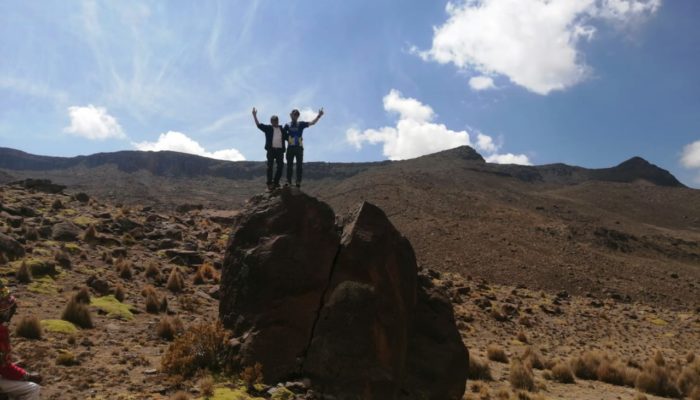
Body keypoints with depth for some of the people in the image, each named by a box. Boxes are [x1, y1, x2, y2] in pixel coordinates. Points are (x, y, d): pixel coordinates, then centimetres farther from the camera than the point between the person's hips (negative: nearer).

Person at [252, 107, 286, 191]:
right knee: (270, 166, -3)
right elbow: (259, 125, -1)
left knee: (280, 166, 2)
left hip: (280, 150, 3)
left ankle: (276, 182, 14)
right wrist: (255, 116, -7)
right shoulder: (268, 128, 6)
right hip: (271, 149, -3)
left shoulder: (282, 129, 14)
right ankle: (269, 184, -1)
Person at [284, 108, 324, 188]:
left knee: (299, 165, -3)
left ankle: (298, 182, -1)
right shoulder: (287, 125, 9)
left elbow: (312, 123, 1)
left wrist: (319, 116, -10)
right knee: (289, 165, 3)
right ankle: (288, 182, 6)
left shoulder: (301, 124, 7)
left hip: (299, 147, 0)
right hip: (290, 147, 0)